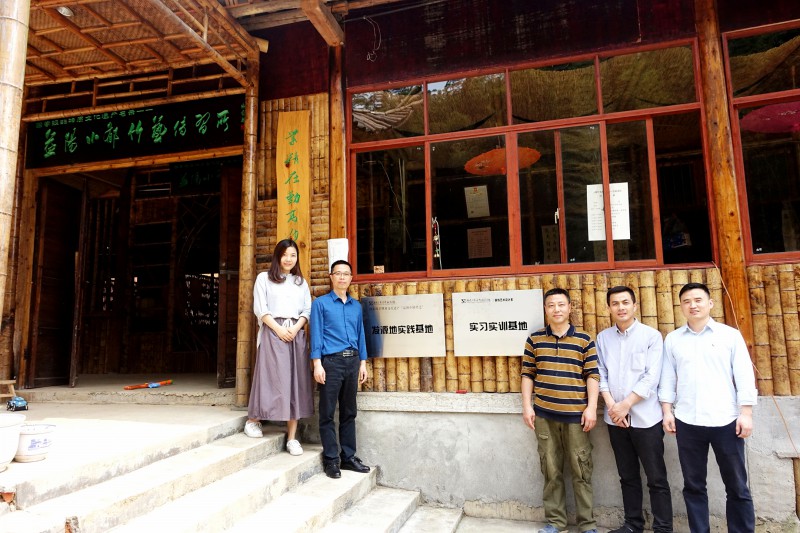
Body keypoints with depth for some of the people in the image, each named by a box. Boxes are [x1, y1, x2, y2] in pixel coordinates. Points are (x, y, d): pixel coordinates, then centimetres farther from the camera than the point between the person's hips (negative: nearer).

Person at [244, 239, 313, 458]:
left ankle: (292, 437, 2)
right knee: (271, 378, -7)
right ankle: (253, 420, 17)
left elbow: (307, 310, 10)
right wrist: (278, 329, -13)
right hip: (272, 332, -3)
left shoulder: (301, 282, 18)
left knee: (295, 382, -1)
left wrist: (295, 329, -8)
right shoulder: (264, 278, 8)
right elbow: (260, 309, -1)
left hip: (296, 334, 3)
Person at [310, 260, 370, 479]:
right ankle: (331, 459, 12)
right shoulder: (320, 303, 2)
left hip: (352, 361, 5)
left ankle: (348, 457, 20)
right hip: (331, 361, -4)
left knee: (349, 412, 11)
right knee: (327, 413, 1)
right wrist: (317, 364, -10)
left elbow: (360, 335, 16)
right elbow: (316, 334, -4)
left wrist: (362, 363, 11)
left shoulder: (356, 306, 14)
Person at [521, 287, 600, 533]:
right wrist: (527, 406, 0)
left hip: (576, 415, -2)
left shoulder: (584, 339, 0)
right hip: (544, 415, 2)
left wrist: (591, 408, -9)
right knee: (551, 470, 11)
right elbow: (527, 374, 6)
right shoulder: (535, 339, 4)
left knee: (581, 470, 7)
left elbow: (593, 375, -2)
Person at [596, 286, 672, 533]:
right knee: (628, 476, 14)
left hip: (645, 417, -3)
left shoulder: (652, 335, -4)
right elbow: (600, 374, 4)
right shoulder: (603, 338, 6)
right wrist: (611, 406, -9)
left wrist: (625, 405, -13)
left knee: (656, 478, 3)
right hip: (615, 419, 3)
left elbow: (652, 378, -10)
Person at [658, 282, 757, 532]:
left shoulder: (730, 334, 3)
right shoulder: (672, 339, 8)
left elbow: (744, 376, 0)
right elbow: (667, 377, 8)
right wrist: (667, 410, 2)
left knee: (737, 486, 8)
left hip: (726, 421, -1)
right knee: (693, 485, 9)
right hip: (687, 422, 2)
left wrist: (746, 413, -6)